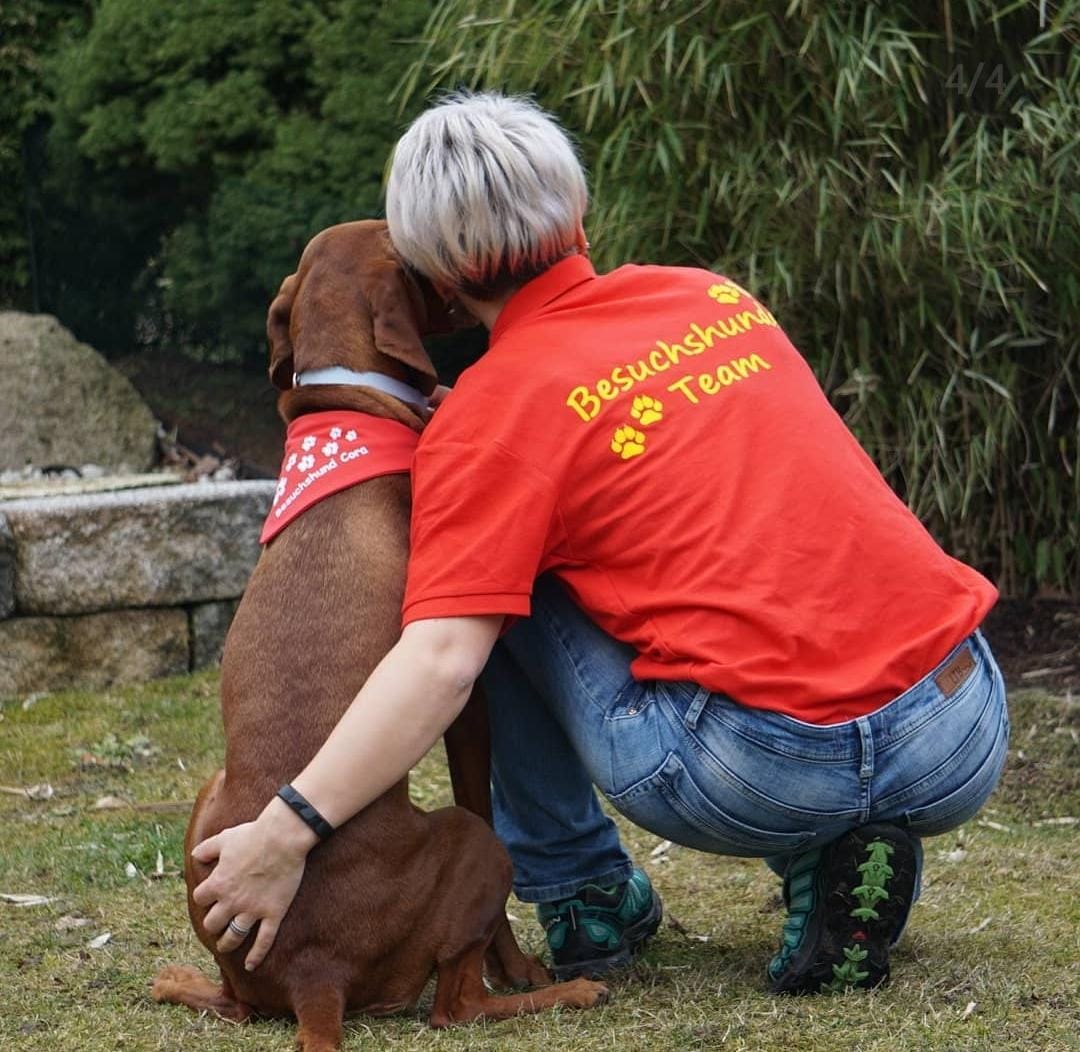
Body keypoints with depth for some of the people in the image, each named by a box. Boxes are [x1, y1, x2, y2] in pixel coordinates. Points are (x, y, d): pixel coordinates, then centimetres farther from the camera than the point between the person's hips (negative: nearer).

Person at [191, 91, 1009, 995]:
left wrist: (285, 830, -14)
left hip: (758, 781, -5)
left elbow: (440, 660, -14)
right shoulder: (715, 296, 14)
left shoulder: (494, 412, -3)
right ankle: (846, 862, 14)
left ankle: (583, 897, 19)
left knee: (505, 587, 13)